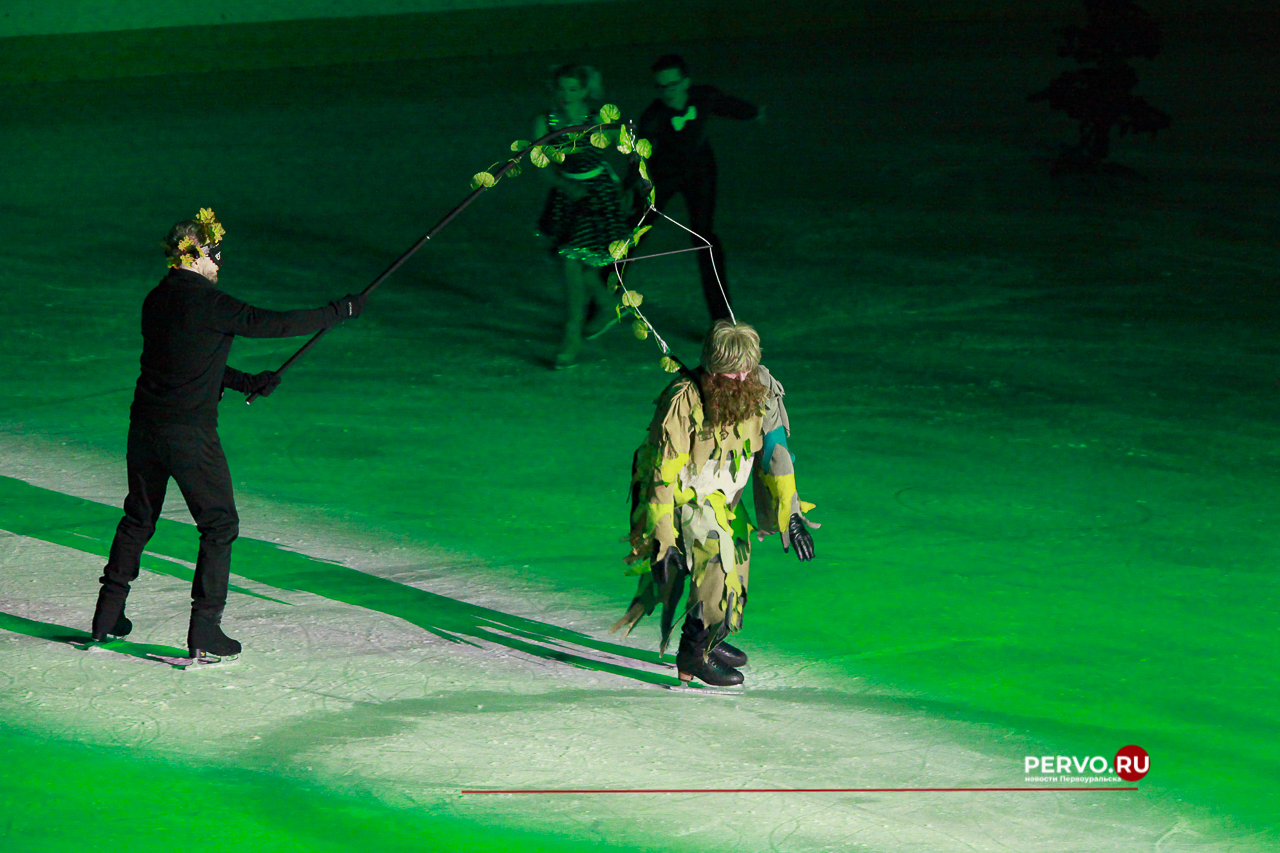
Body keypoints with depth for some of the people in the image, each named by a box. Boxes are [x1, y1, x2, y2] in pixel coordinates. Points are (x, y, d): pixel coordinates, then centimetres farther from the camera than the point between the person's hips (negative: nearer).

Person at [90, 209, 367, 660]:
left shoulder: (156, 300, 9)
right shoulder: (207, 303, -16)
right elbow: (274, 324, -14)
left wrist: (246, 382, 23)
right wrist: (342, 311, -5)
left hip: (145, 426, 7)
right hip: (190, 433, -7)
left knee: (139, 519, 22)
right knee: (219, 526, 4)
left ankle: (107, 617, 26)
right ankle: (204, 632, 0)